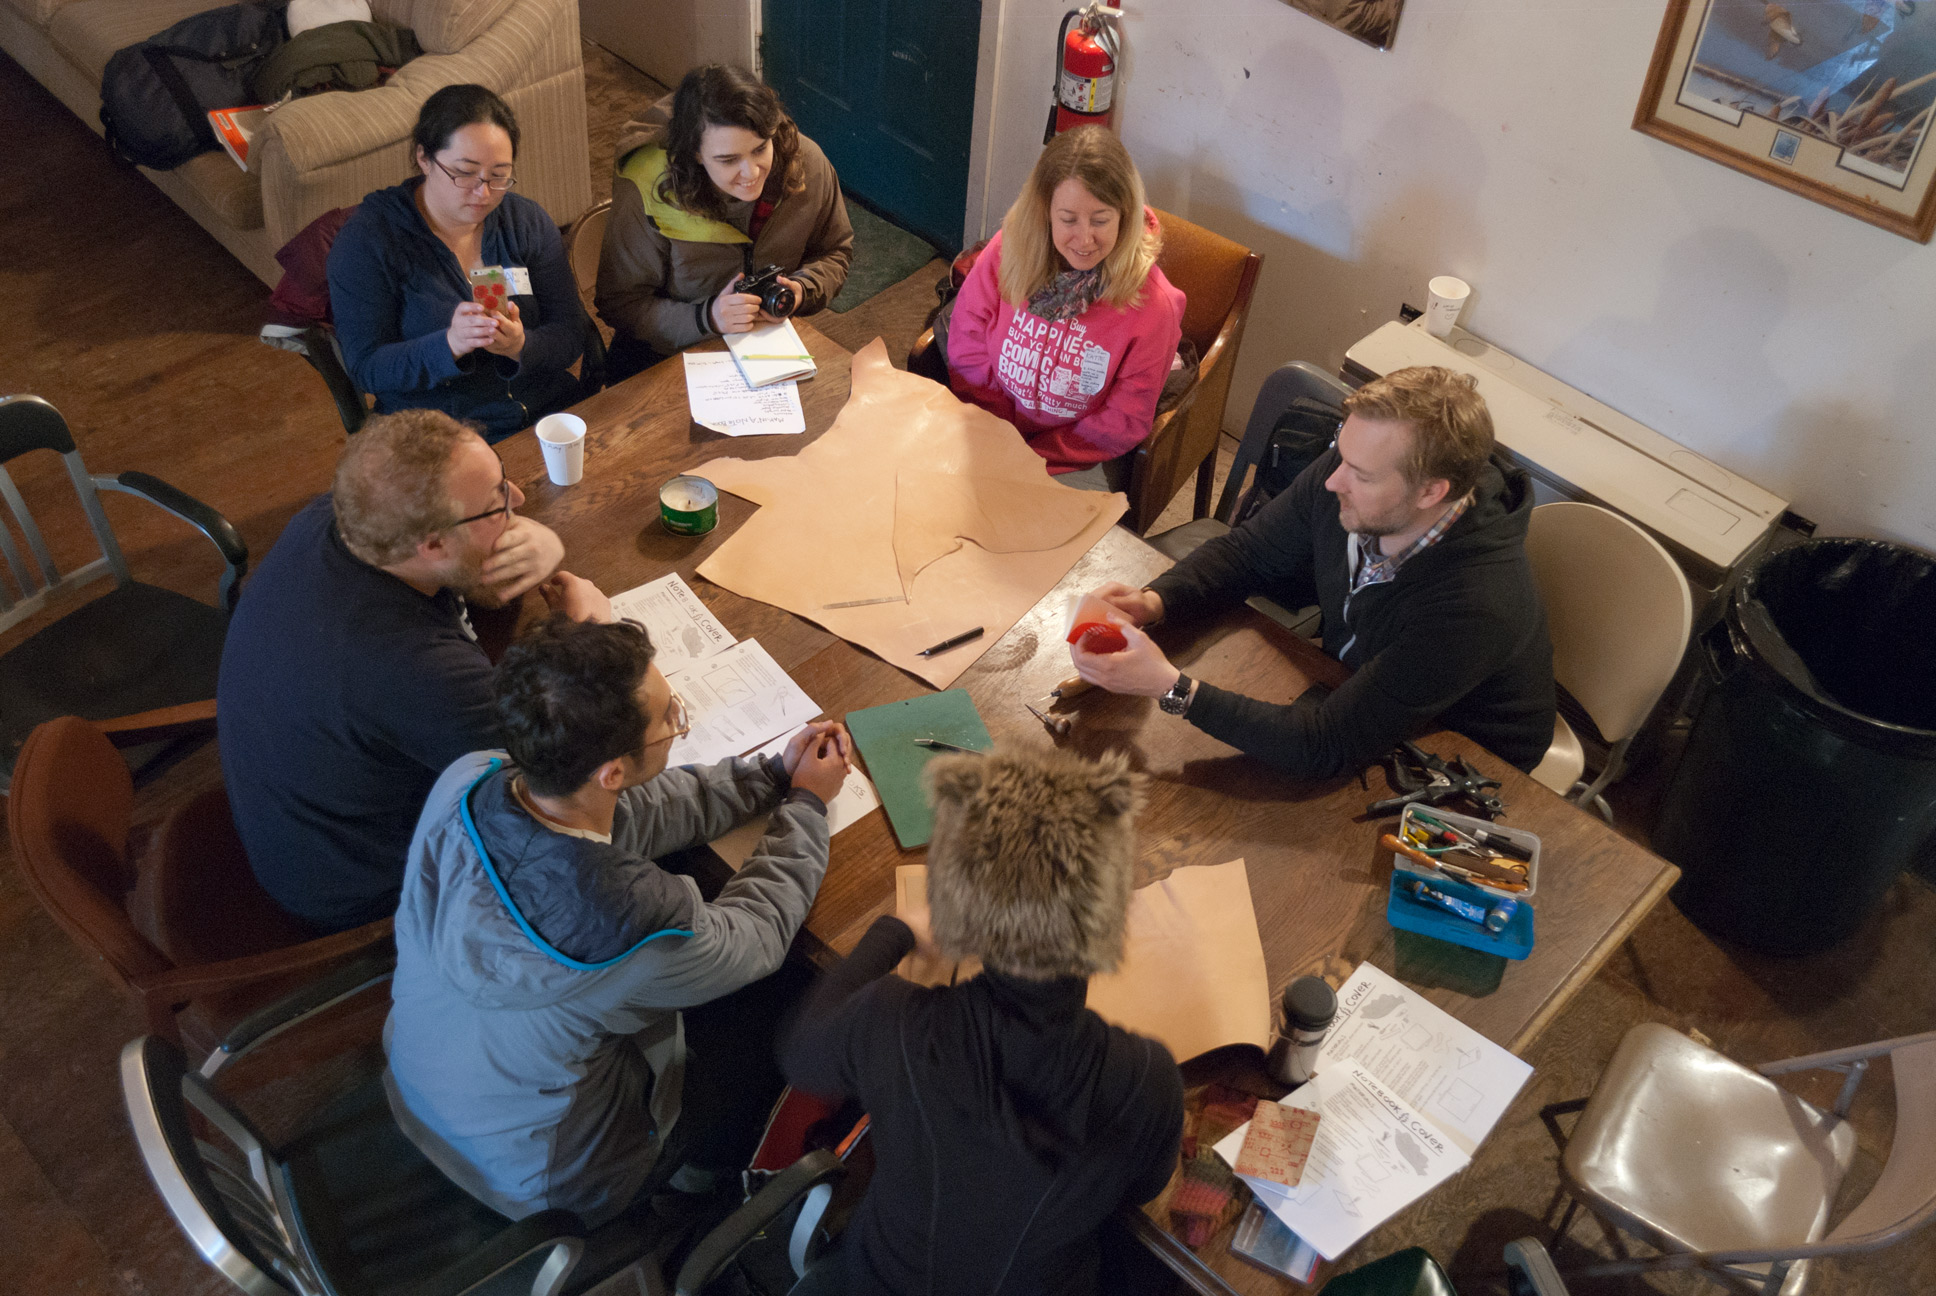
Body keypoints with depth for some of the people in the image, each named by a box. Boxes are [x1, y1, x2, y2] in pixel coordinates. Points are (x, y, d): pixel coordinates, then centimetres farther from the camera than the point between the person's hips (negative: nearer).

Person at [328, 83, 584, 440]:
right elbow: (366, 367, -8)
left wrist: (521, 346, -19)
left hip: (551, 418, 3)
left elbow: (571, 336, 4)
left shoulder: (529, 222, 8)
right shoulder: (367, 239, -4)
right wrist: (450, 344, -26)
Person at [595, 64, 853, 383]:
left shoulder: (807, 164, -15)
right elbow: (619, 303, -16)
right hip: (670, 348, -3)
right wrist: (707, 318, -32)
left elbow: (835, 252, 3)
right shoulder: (646, 192, -24)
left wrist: (800, 290, -19)